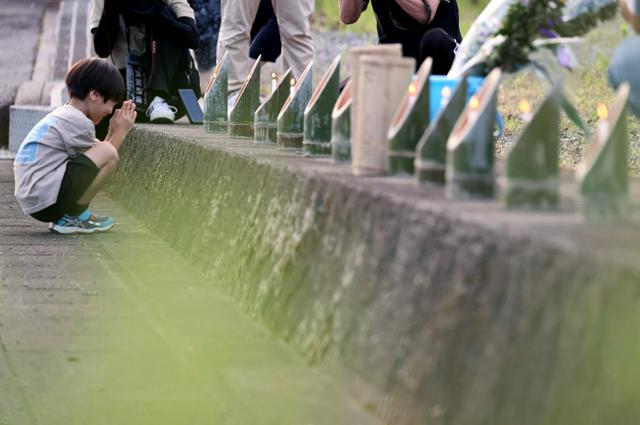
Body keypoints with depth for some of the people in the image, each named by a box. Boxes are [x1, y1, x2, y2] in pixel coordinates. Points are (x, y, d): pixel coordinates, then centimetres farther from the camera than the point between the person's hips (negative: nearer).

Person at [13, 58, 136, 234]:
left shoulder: (61, 115, 20)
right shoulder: (77, 121, -11)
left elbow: (94, 159, 18)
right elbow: (103, 159, -1)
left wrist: (115, 132, 18)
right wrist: (120, 132, 9)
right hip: (48, 201, -11)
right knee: (108, 154, -13)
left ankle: (68, 216, 9)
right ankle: (72, 218, -5)